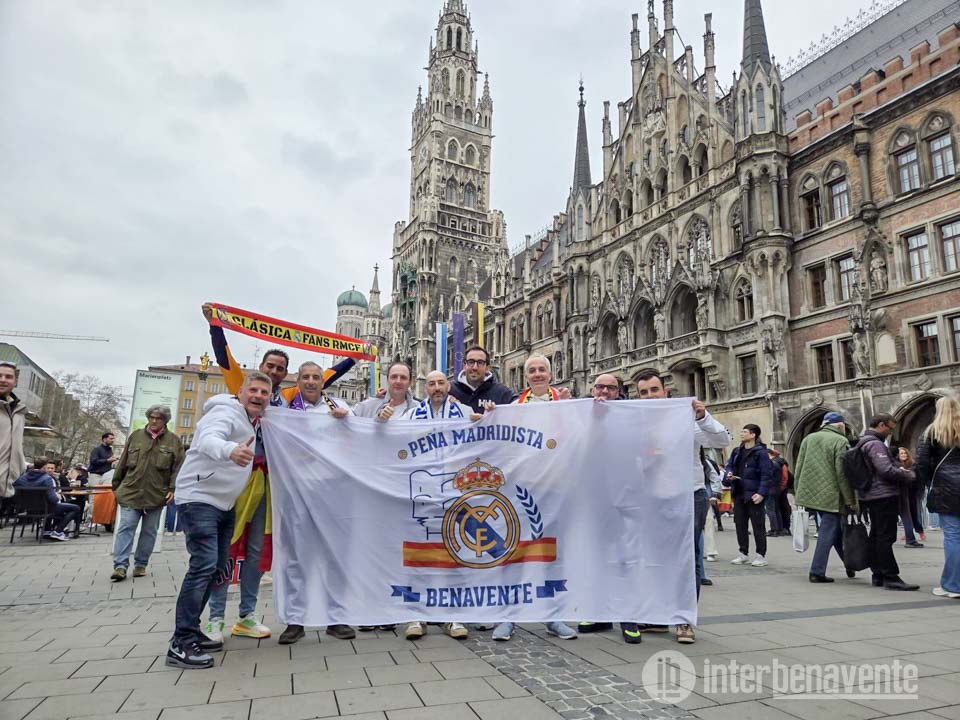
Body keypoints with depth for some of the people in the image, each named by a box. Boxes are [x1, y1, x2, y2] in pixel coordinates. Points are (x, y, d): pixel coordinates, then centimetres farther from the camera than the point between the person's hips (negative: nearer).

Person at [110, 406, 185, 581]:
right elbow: (123, 463, 11)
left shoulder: (173, 441, 2)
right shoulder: (135, 436, 6)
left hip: (156, 495, 0)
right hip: (131, 492, 0)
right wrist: (116, 485, 11)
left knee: (149, 531, 8)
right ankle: (120, 566, -2)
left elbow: (178, 467, 0)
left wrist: (173, 488, -9)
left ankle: (141, 564, 19)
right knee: (126, 528, -5)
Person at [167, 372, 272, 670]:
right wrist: (230, 450, -57)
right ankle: (180, 645, -12)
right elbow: (207, 440, -37)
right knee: (204, 565, -17)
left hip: (222, 504, 10)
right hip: (199, 498, -10)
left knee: (217, 568, 12)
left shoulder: (250, 422, 13)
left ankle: (190, 632, 23)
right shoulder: (226, 413, -16)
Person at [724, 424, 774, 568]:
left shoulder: (760, 452, -10)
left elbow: (767, 474, -13)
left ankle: (761, 555, 11)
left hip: (753, 495, -7)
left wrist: (761, 493, -19)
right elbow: (729, 465, 19)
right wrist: (728, 474, -4)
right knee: (740, 524, 12)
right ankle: (743, 553, 23)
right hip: (738, 494, 7)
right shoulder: (737, 452, 13)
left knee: (758, 525, 1)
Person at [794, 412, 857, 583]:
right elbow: (843, 473, -13)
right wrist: (851, 501, -8)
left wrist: (799, 493, 16)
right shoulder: (841, 441, -8)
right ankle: (817, 572, 0)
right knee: (827, 532, 0)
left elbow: (799, 468, 10)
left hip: (810, 493, 6)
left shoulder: (808, 439, 10)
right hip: (831, 495, -6)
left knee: (835, 529, 19)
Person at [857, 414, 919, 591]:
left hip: (872, 497, 11)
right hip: (884, 496, -10)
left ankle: (878, 576, 18)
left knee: (876, 536, 12)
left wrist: (900, 470, 10)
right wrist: (908, 475, -8)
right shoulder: (875, 444, -15)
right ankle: (891, 578, -7)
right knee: (886, 538, -8)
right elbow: (887, 470, -23)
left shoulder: (863, 443, 18)